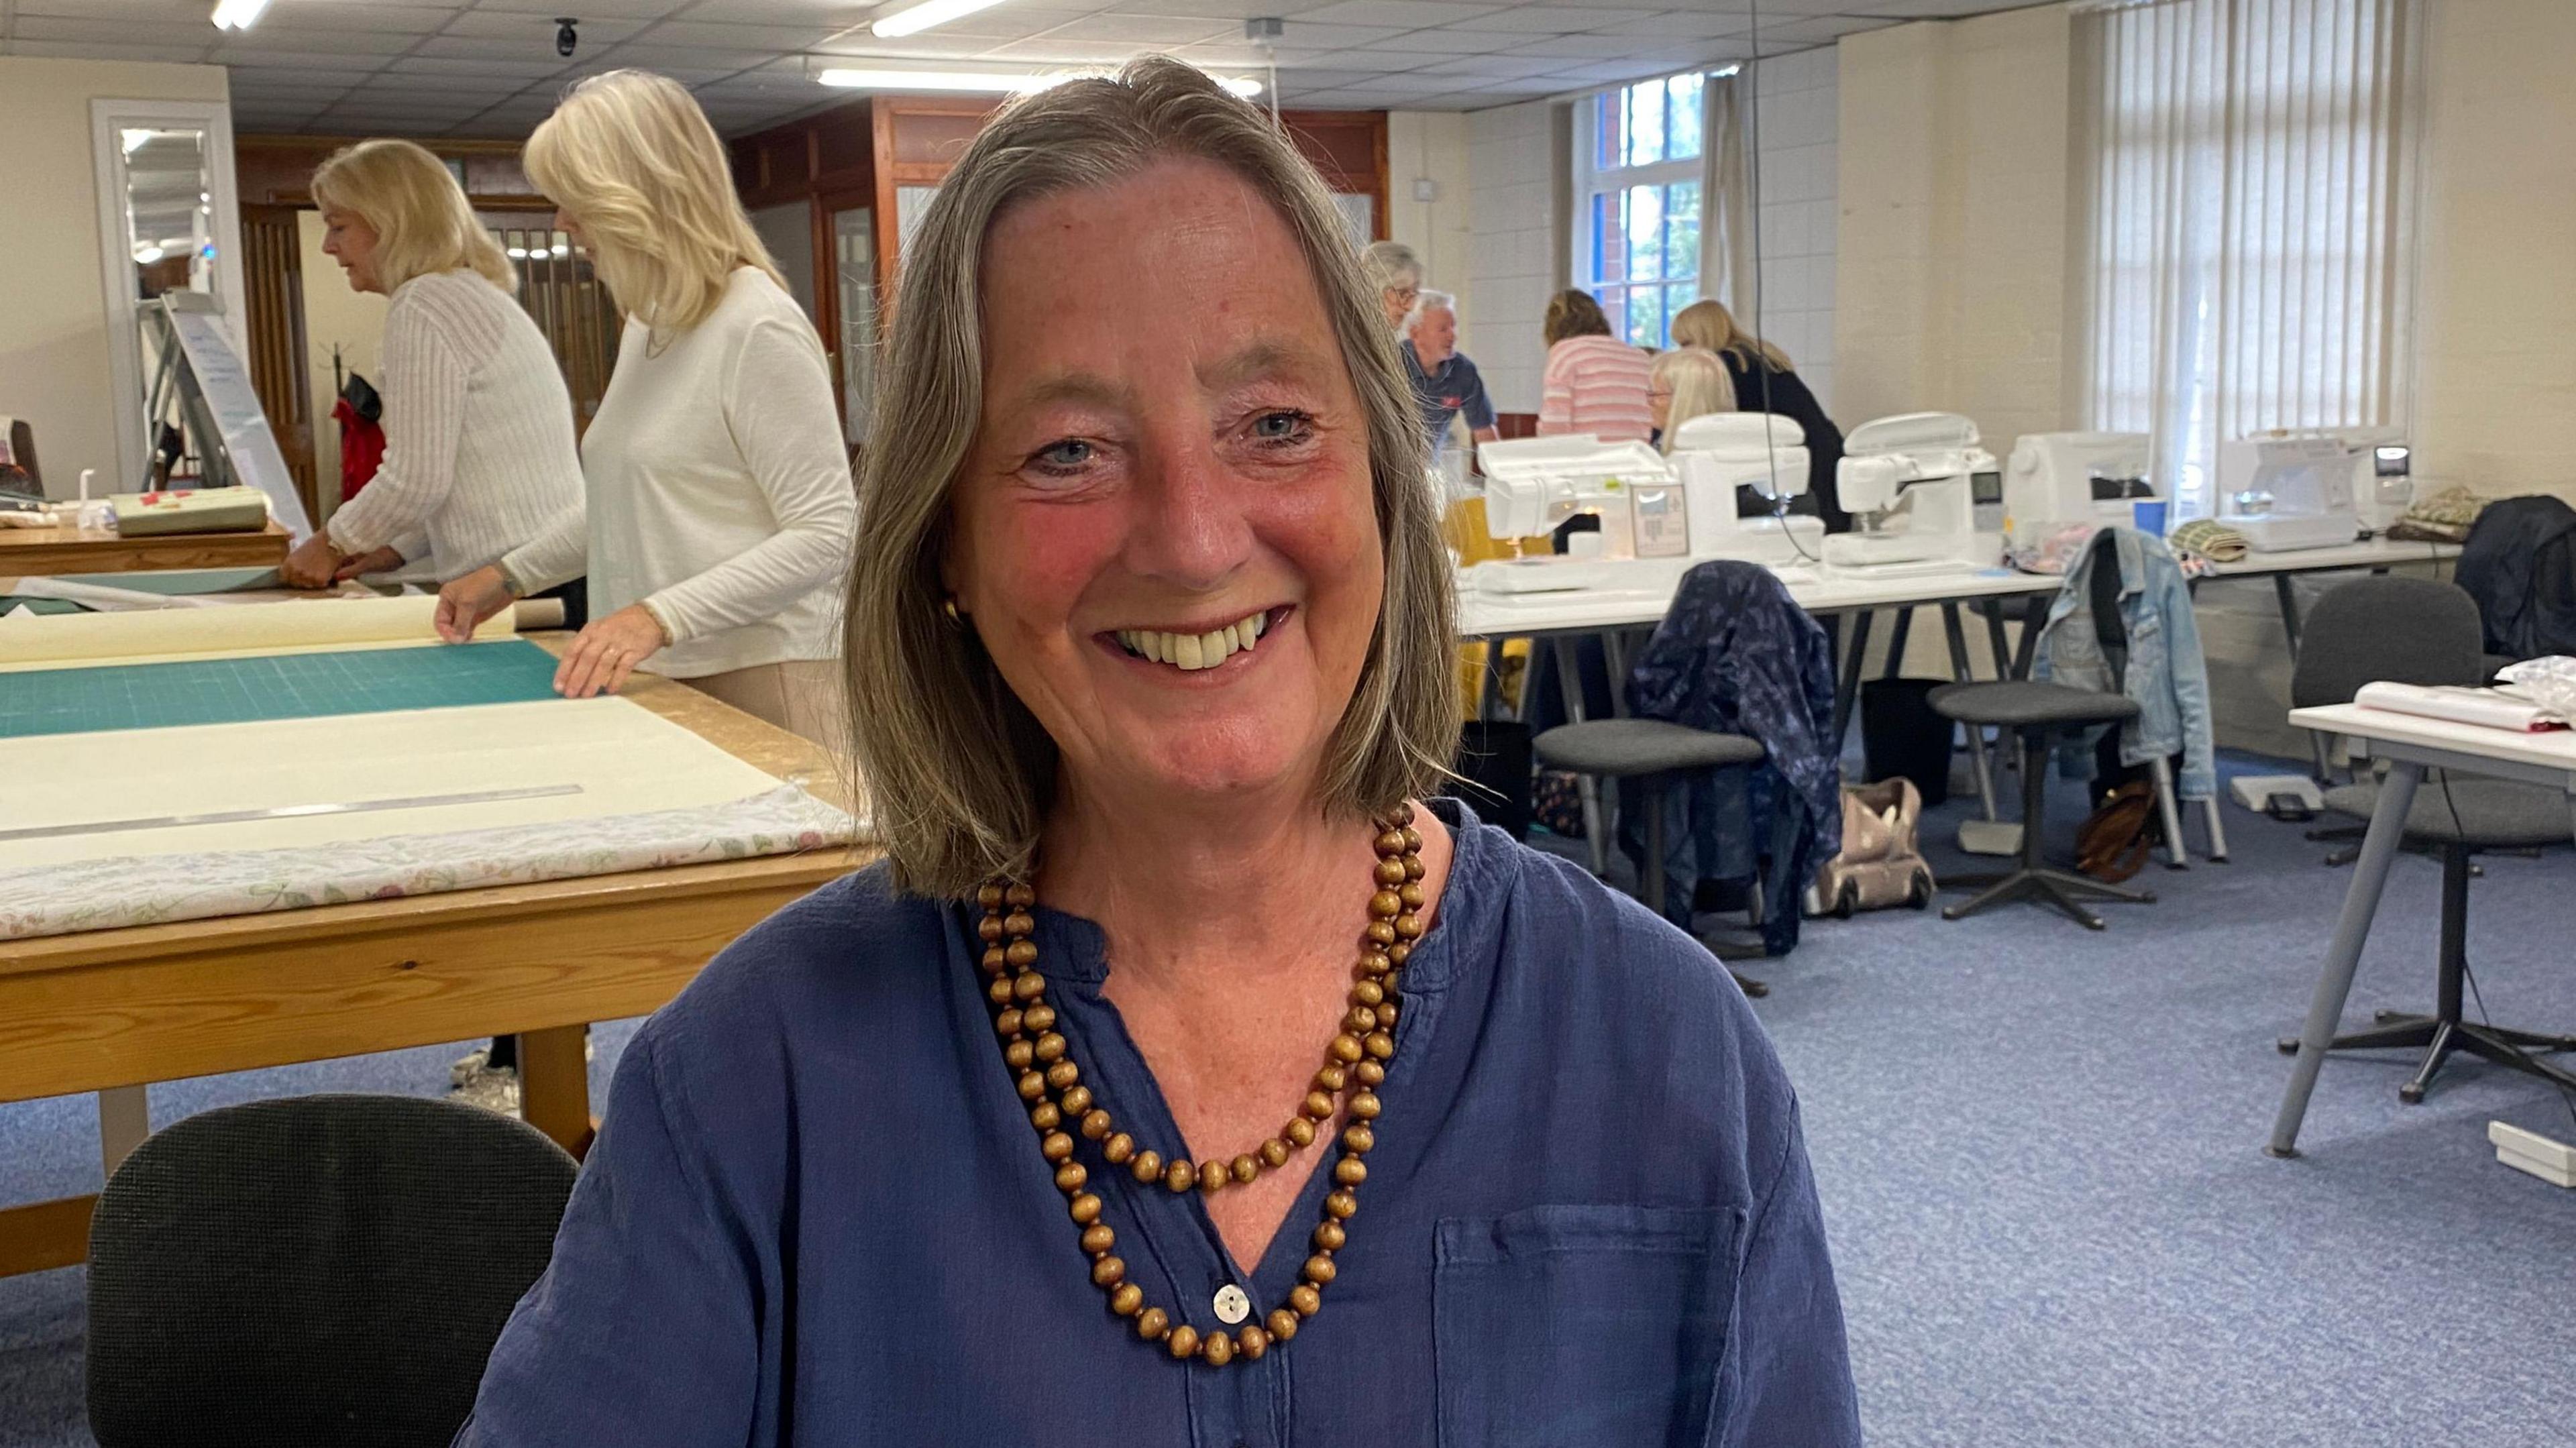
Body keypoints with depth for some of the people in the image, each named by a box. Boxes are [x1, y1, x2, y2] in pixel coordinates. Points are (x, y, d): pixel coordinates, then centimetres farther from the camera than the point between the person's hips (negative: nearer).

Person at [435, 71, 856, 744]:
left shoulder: (760, 328, -14)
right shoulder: (651, 322, 12)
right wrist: (512, 576, 19)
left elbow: (824, 536, -18)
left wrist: (661, 617, -25)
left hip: (751, 686, -7)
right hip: (660, 683, 7)